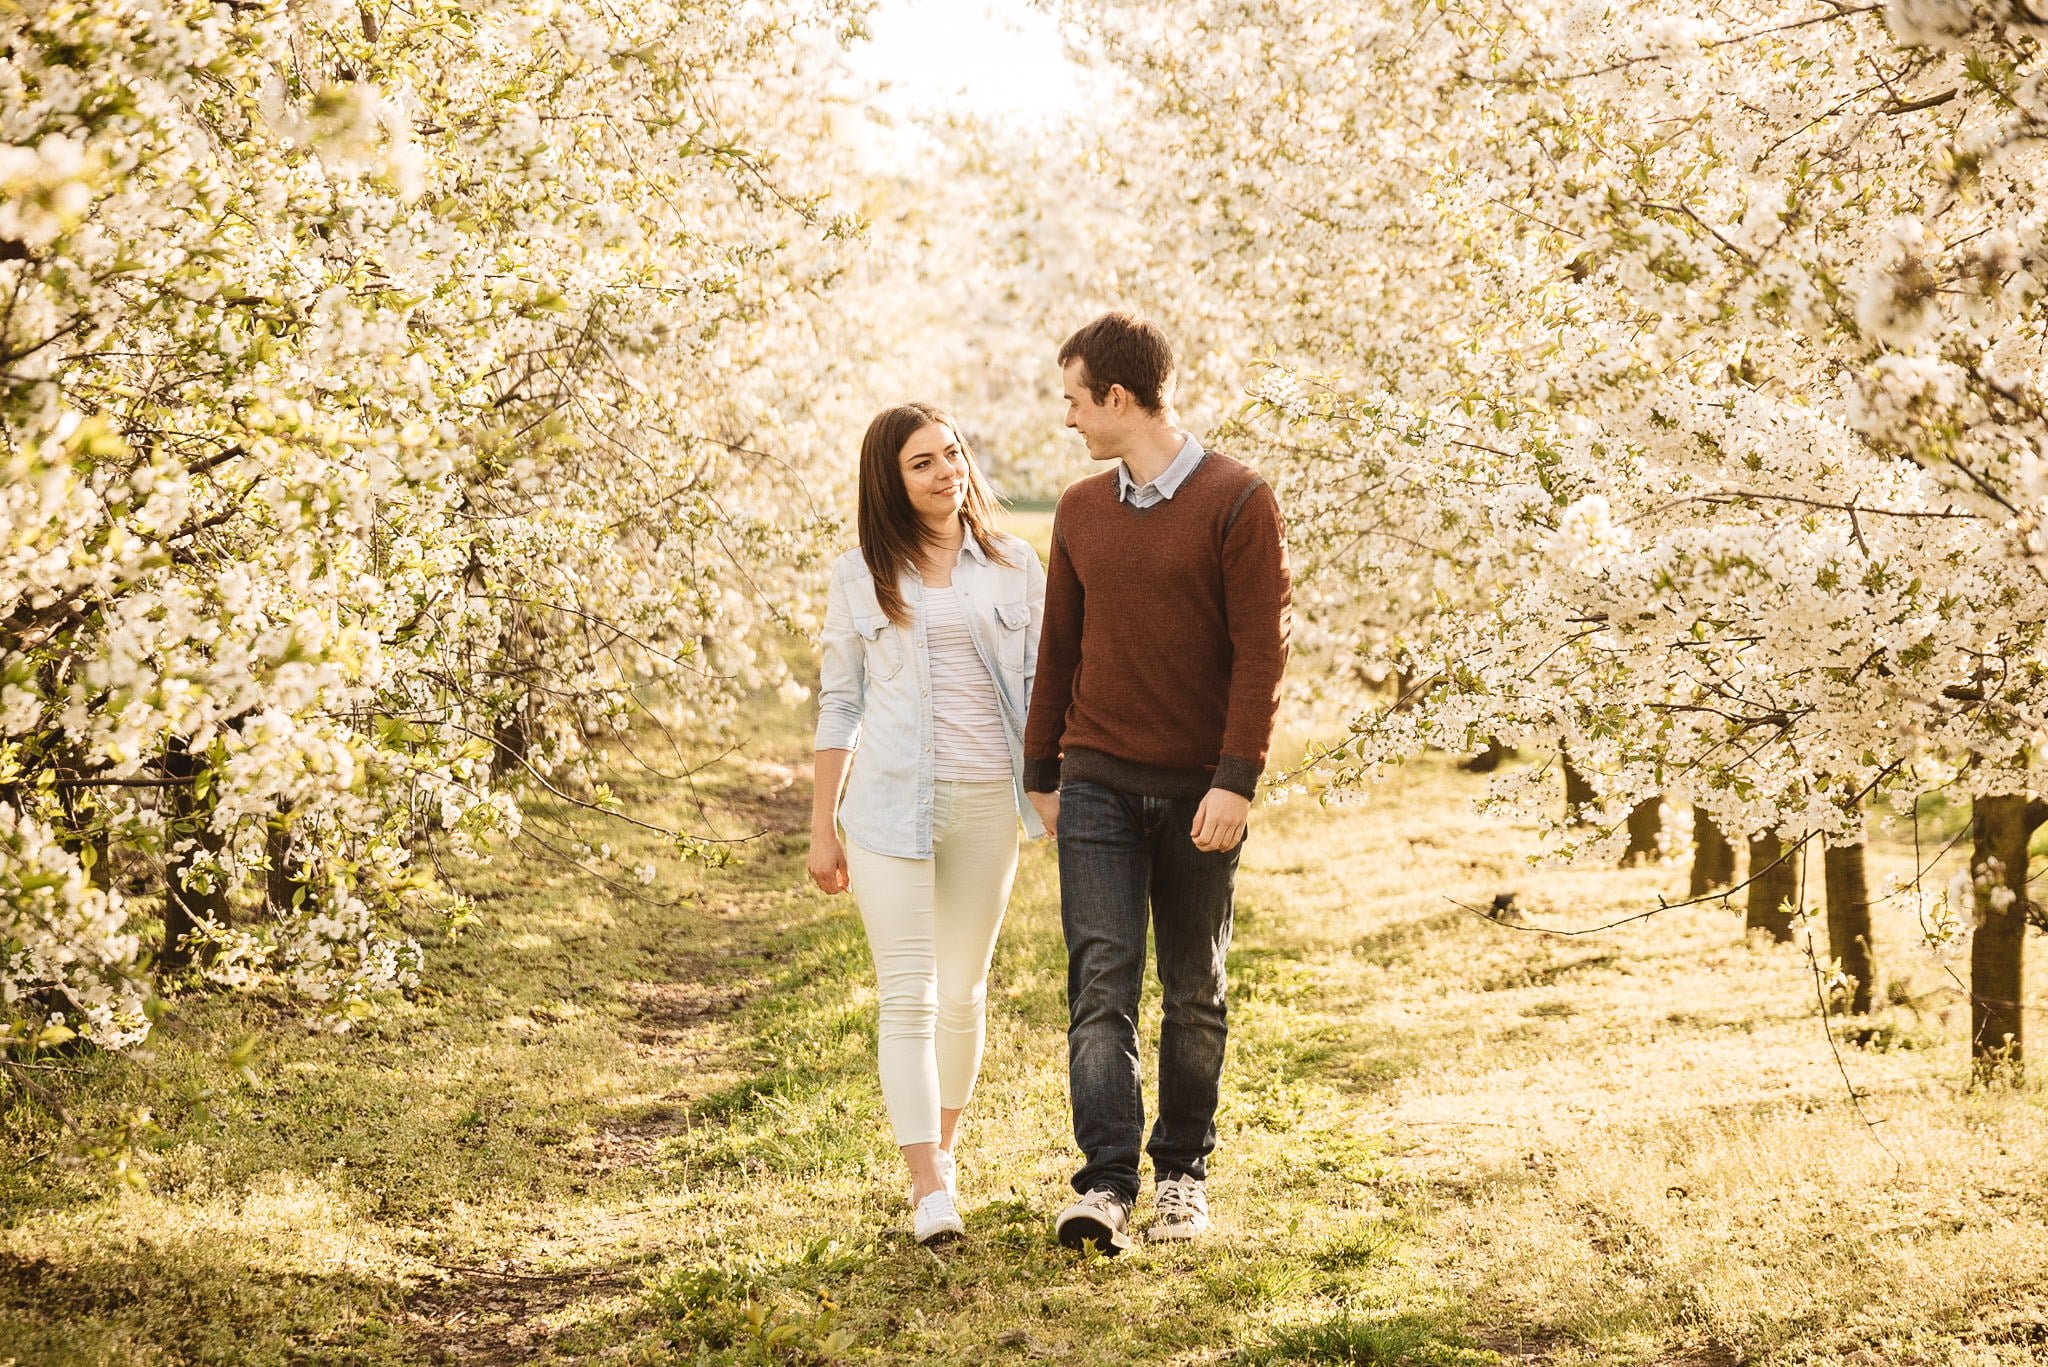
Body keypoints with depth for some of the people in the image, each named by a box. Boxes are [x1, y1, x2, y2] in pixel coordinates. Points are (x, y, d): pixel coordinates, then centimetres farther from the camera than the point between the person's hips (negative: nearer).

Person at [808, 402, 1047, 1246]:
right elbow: (838, 703, 7)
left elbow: (1041, 688, 9)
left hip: (986, 802, 2)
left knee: (963, 991, 12)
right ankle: (929, 1187, -9)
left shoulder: (1015, 567, 6)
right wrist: (821, 826, 6)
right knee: (908, 998, -7)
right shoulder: (861, 576, 4)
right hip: (890, 804, -1)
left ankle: (944, 1143, 31)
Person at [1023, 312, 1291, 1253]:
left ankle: (1184, 1173, 21)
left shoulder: (1238, 502, -6)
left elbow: (1261, 649, -10)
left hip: (1198, 790, -3)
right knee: (1101, 982, -9)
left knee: (1194, 991, 8)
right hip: (1099, 784, 3)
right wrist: (1041, 773, 15)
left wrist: (1237, 780, -17)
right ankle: (1105, 1185, -12)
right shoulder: (1081, 512, 9)